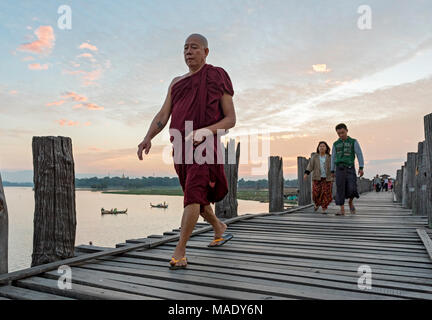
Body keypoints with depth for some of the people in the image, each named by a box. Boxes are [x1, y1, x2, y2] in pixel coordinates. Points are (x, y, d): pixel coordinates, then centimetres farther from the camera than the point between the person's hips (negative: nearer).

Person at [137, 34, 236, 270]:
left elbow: (231, 119, -2)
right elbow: (163, 116, 8)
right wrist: (148, 139, -10)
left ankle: (179, 253, -14)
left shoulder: (217, 78, 2)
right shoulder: (176, 83, 17)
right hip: (181, 147, 6)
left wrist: (205, 131, -20)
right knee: (196, 198, 15)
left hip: (205, 146, -6)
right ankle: (219, 228, 40)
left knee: (193, 195, -19)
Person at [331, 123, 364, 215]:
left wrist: (361, 168, -12)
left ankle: (350, 202, 17)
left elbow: (359, 155, 0)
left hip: (350, 169, -2)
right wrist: (332, 171, 9)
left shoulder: (354, 142, 6)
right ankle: (342, 210, -3)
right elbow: (333, 158, 14)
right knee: (340, 190, -7)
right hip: (339, 169, 2)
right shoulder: (335, 144, 13)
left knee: (352, 189, -13)